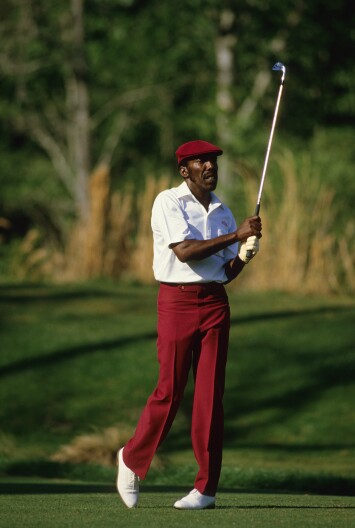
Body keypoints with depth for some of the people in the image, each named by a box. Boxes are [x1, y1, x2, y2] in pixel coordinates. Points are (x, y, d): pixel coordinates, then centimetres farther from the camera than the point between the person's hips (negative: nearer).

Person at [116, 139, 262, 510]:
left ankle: (206, 488, 1)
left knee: (211, 393, 0)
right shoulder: (168, 202, -3)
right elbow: (184, 251, -17)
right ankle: (132, 460, 17)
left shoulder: (222, 212, 15)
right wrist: (236, 235, -17)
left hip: (215, 302, 5)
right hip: (177, 301, -5)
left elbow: (227, 272, 15)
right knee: (170, 390, -6)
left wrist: (244, 255, -6)